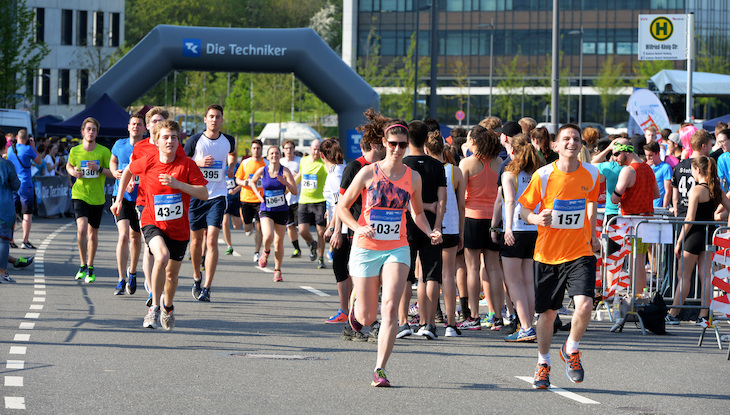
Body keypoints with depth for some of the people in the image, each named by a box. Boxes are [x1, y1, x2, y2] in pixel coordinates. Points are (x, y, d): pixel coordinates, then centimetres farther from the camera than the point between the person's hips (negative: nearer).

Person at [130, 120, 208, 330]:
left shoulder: (187, 165, -10)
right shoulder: (147, 163, -7)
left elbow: (204, 194, -13)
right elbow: (129, 169, 16)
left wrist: (177, 183, -24)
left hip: (179, 228, 2)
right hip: (153, 223, -2)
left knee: (172, 274, 13)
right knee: (162, 256, -31)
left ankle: (168, 306, 47)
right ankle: (155, 307, -19)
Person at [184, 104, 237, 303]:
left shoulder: (228, 141, 4)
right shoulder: (195, 141, -4)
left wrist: (231, 166, 9)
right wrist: (199, 163, -15)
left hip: (217, 196, 0)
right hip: (196, 195, 0)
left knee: (212, 240, -12)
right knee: (197, 239, 11)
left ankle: (206, 287, -15)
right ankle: (197, 277, 35)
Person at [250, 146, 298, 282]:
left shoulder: (285, 171, -5)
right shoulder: (262, 171, -2)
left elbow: (295, 191, -9)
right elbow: (253, 182, 19)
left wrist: (285, 182, -27)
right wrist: (258, 194, 1)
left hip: (282, 210, 1)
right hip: (266, 210, -1)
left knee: (279, 242, 4)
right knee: (268, 236, -22)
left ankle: (277, 271, 20)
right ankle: (266, 252, 13)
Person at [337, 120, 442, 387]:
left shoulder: (413, 177, 4)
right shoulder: (368, 173, -5)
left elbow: (417, 212, 20)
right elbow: (342, 207, 1)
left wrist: (430, 232, 1)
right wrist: (359, 228, -16)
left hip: (397, 249, 1)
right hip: (366, 249, -1)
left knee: (390, 307, -18)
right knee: (367, 317, 4)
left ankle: (380, 370, -15)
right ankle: (356, 302, 43)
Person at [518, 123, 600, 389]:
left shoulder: (591, 174, -1)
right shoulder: (543, 176, -8)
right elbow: (524, 207, 0)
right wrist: (536, 218, -21)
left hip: (580, 252, 1)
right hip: (548, 253, 0)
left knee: (585, 305, -19)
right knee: (548, 313, 7)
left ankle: (571, 350, 9)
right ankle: (543, 364, 30)